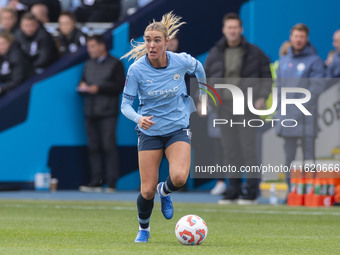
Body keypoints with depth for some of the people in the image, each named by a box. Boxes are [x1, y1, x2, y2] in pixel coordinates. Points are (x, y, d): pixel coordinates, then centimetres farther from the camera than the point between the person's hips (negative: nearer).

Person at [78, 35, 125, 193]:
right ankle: (96, 181, 3)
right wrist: (83, 87, 2)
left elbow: (120, 85, -6)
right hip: (91, 113, 6)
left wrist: (99, 88, -12)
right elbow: (84, 81, 26)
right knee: (93, 147, 2)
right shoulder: (89, 65, 22)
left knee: (109, 146, -10)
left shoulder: (115, 64, 2)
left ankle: (111, 182, -9)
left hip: (108, 113, -6)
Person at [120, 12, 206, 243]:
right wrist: (138, 118, -32)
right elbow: (125, 104, -12)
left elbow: (197, 66, 12)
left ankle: (165, 191, 13)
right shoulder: (137, 70, -16)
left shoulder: (182, 61, -13)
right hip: (149, 131, 0)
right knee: (147, 191, -4)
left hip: (178, 129, 0)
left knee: (179, 177, -25)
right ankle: (143, 229, 27)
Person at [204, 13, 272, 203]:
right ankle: (234, 190, 10)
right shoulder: (215, 53, 10)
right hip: (225, 107, 3)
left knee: (248, 148, -8)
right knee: (230, 150, 4)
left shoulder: (253, 52, 3)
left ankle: (252, 192, -4)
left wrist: (262, 97, -8)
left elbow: (267, 77, 6)